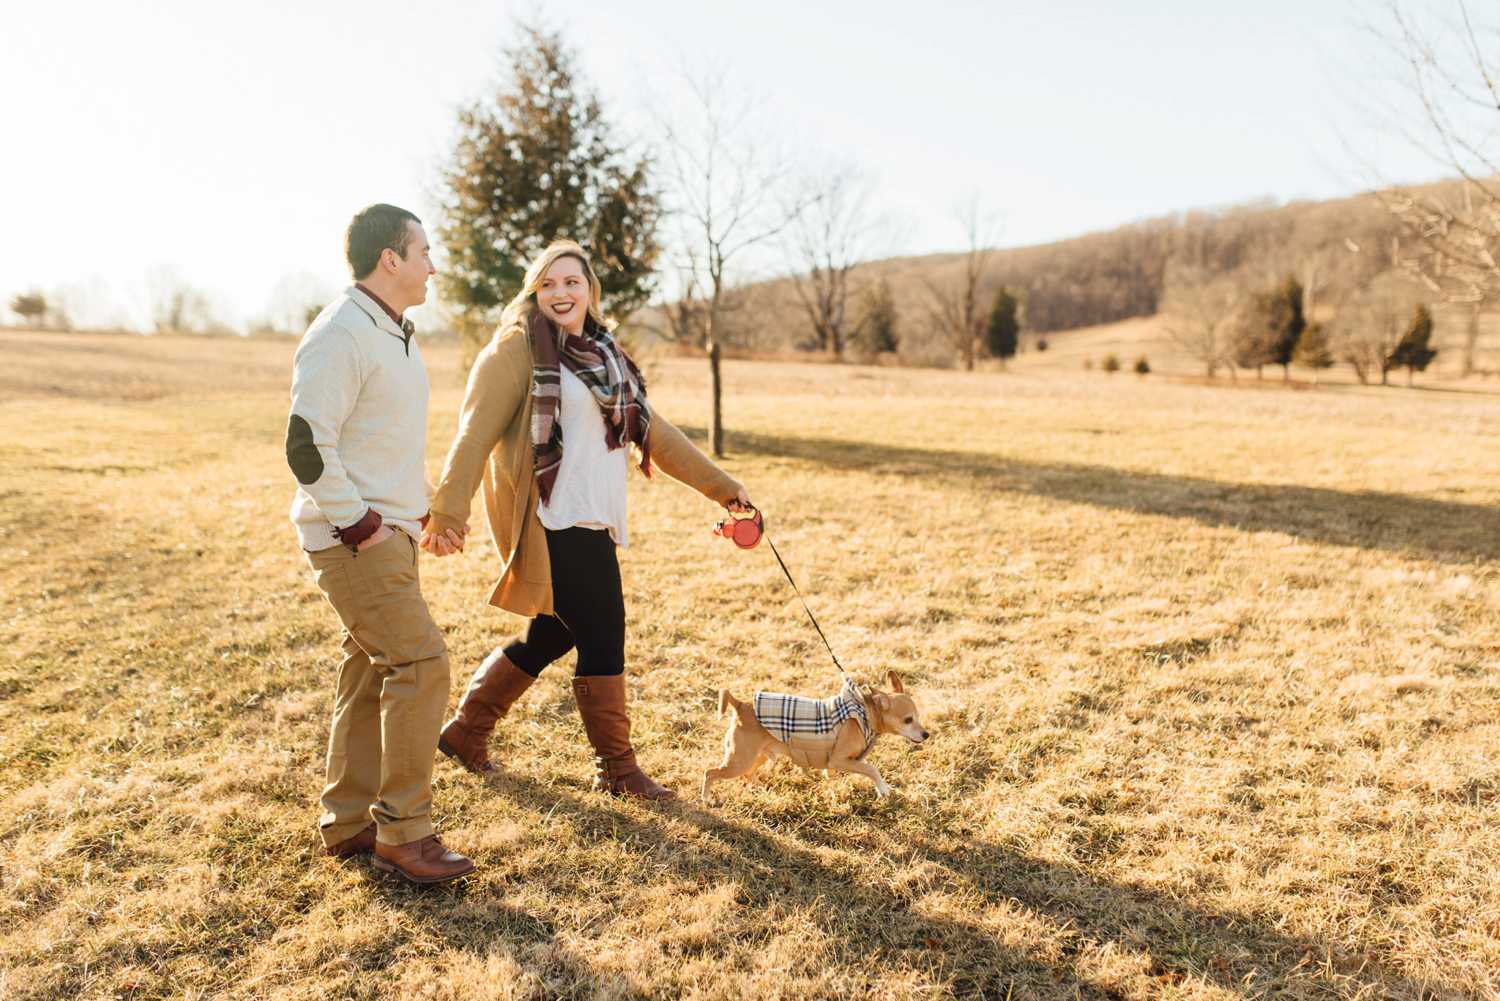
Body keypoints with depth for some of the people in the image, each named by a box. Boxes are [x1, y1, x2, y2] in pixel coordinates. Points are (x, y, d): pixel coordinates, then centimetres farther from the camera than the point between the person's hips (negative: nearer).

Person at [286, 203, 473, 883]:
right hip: (353, 538, -10)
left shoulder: (394, 334, 16)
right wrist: (359, 526, -19)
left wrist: (424, 508, 19)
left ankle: (348, 822, 25)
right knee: (421, 662, -13)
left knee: (374, 673, 13)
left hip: (390, 532, 10)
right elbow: (307, 446, -22)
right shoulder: (340, 336, -16)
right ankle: (402, 832, -2)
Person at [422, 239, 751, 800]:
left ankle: (466, 731, 34)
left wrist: (721, 486, 18)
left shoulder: (605, 356, 18)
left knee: (550, 636, 15)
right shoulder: (517, 350, -5)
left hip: (594, 524, 8)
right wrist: (448, 512, -23)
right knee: (603, 635, -3)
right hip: (552, 523, -8)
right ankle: (616, 768, 14)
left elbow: (654, 433, 20)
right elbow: (475, 433, -13)